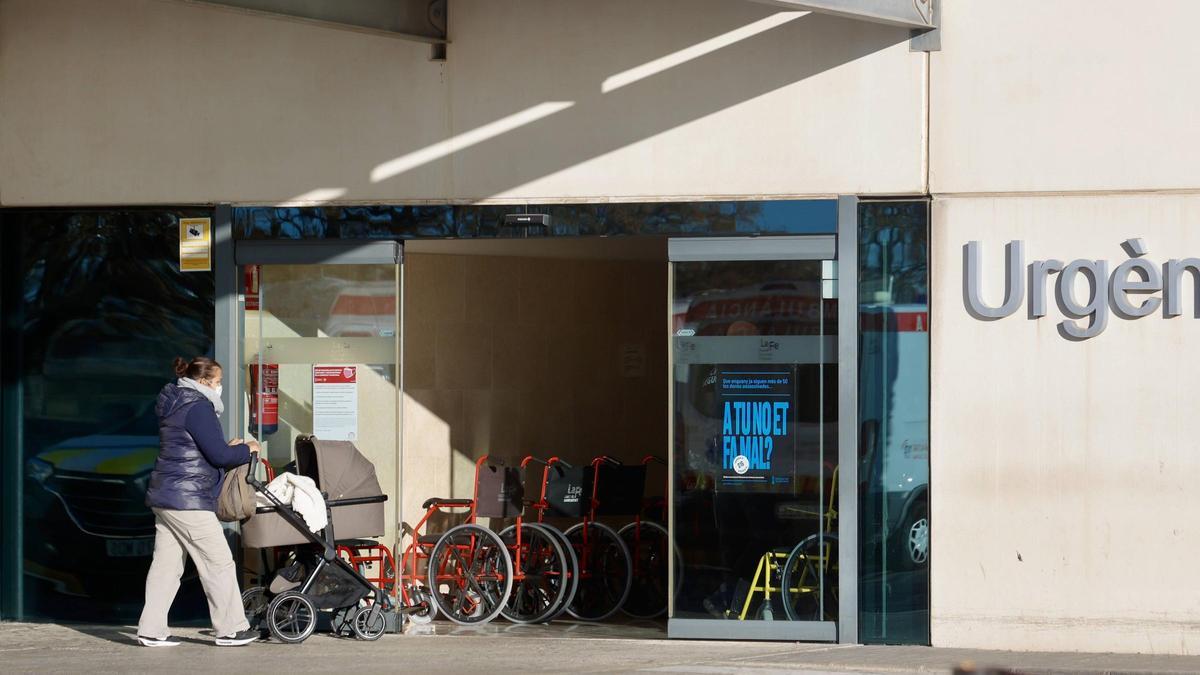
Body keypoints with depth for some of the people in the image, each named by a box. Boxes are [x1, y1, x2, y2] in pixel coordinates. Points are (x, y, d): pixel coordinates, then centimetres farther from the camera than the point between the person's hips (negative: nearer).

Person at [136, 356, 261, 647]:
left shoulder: (175, 405, 17)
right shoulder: (198, 408, -14)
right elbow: (219, 456, -16)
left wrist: (227, 447, 18)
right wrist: (246, 449, 1)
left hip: (164, 497, 10)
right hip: (188, 501, -10)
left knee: (166, 563, 9)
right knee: (218, 563, -1)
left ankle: (151, 630, 7)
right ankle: (230, 629, 4)